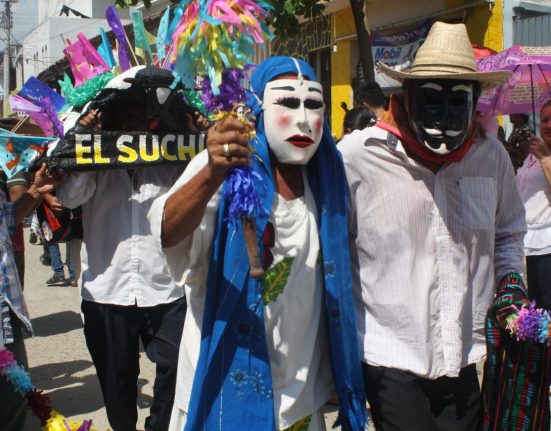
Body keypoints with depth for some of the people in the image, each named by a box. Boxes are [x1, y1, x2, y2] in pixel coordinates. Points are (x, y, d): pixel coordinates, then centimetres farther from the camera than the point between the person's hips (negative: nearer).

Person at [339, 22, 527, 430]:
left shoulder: (491, 155, 2)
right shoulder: (358, 155, -13)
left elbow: (508, 232, 21)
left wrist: (508, 283, 5)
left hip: (464, 357, 5)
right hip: (388, 356, -4)